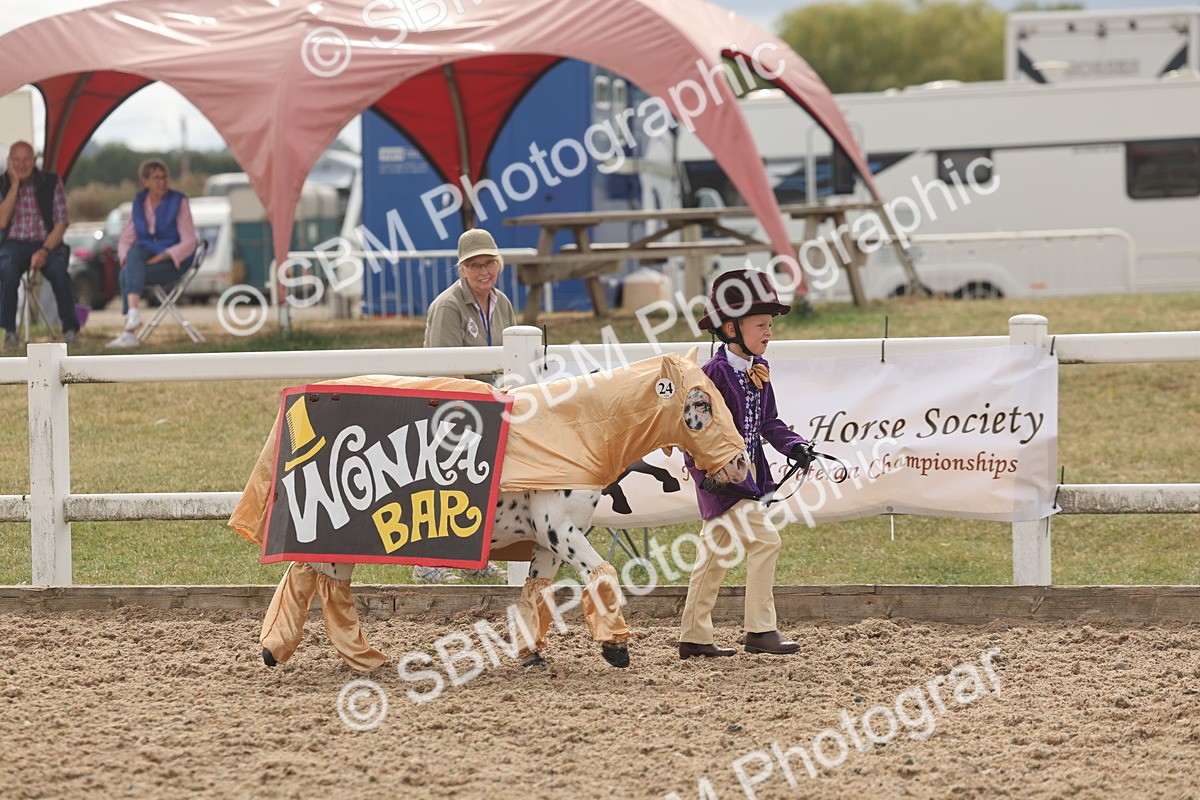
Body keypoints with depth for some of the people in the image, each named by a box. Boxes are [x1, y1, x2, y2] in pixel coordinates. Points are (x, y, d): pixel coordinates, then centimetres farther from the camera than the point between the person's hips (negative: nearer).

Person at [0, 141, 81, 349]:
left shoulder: (51, 182, 3)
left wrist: (44, 250, -17)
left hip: (48, 242, 0)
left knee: (58, 270, -33)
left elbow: (61, 223, -1)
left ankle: (70, 330, -25)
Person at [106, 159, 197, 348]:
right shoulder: (139, 202, 9)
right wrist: (126, 257, -12)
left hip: (172, 261, -4)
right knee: (135, 253, -34)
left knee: (126, 276, -31)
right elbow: (126, 239, 10)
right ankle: (133, 312, -44)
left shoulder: (178, 202, -4)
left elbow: (188, 243, -8)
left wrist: (162, 257, -21)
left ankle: (129, 331, -35)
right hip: (145, 255, 4)